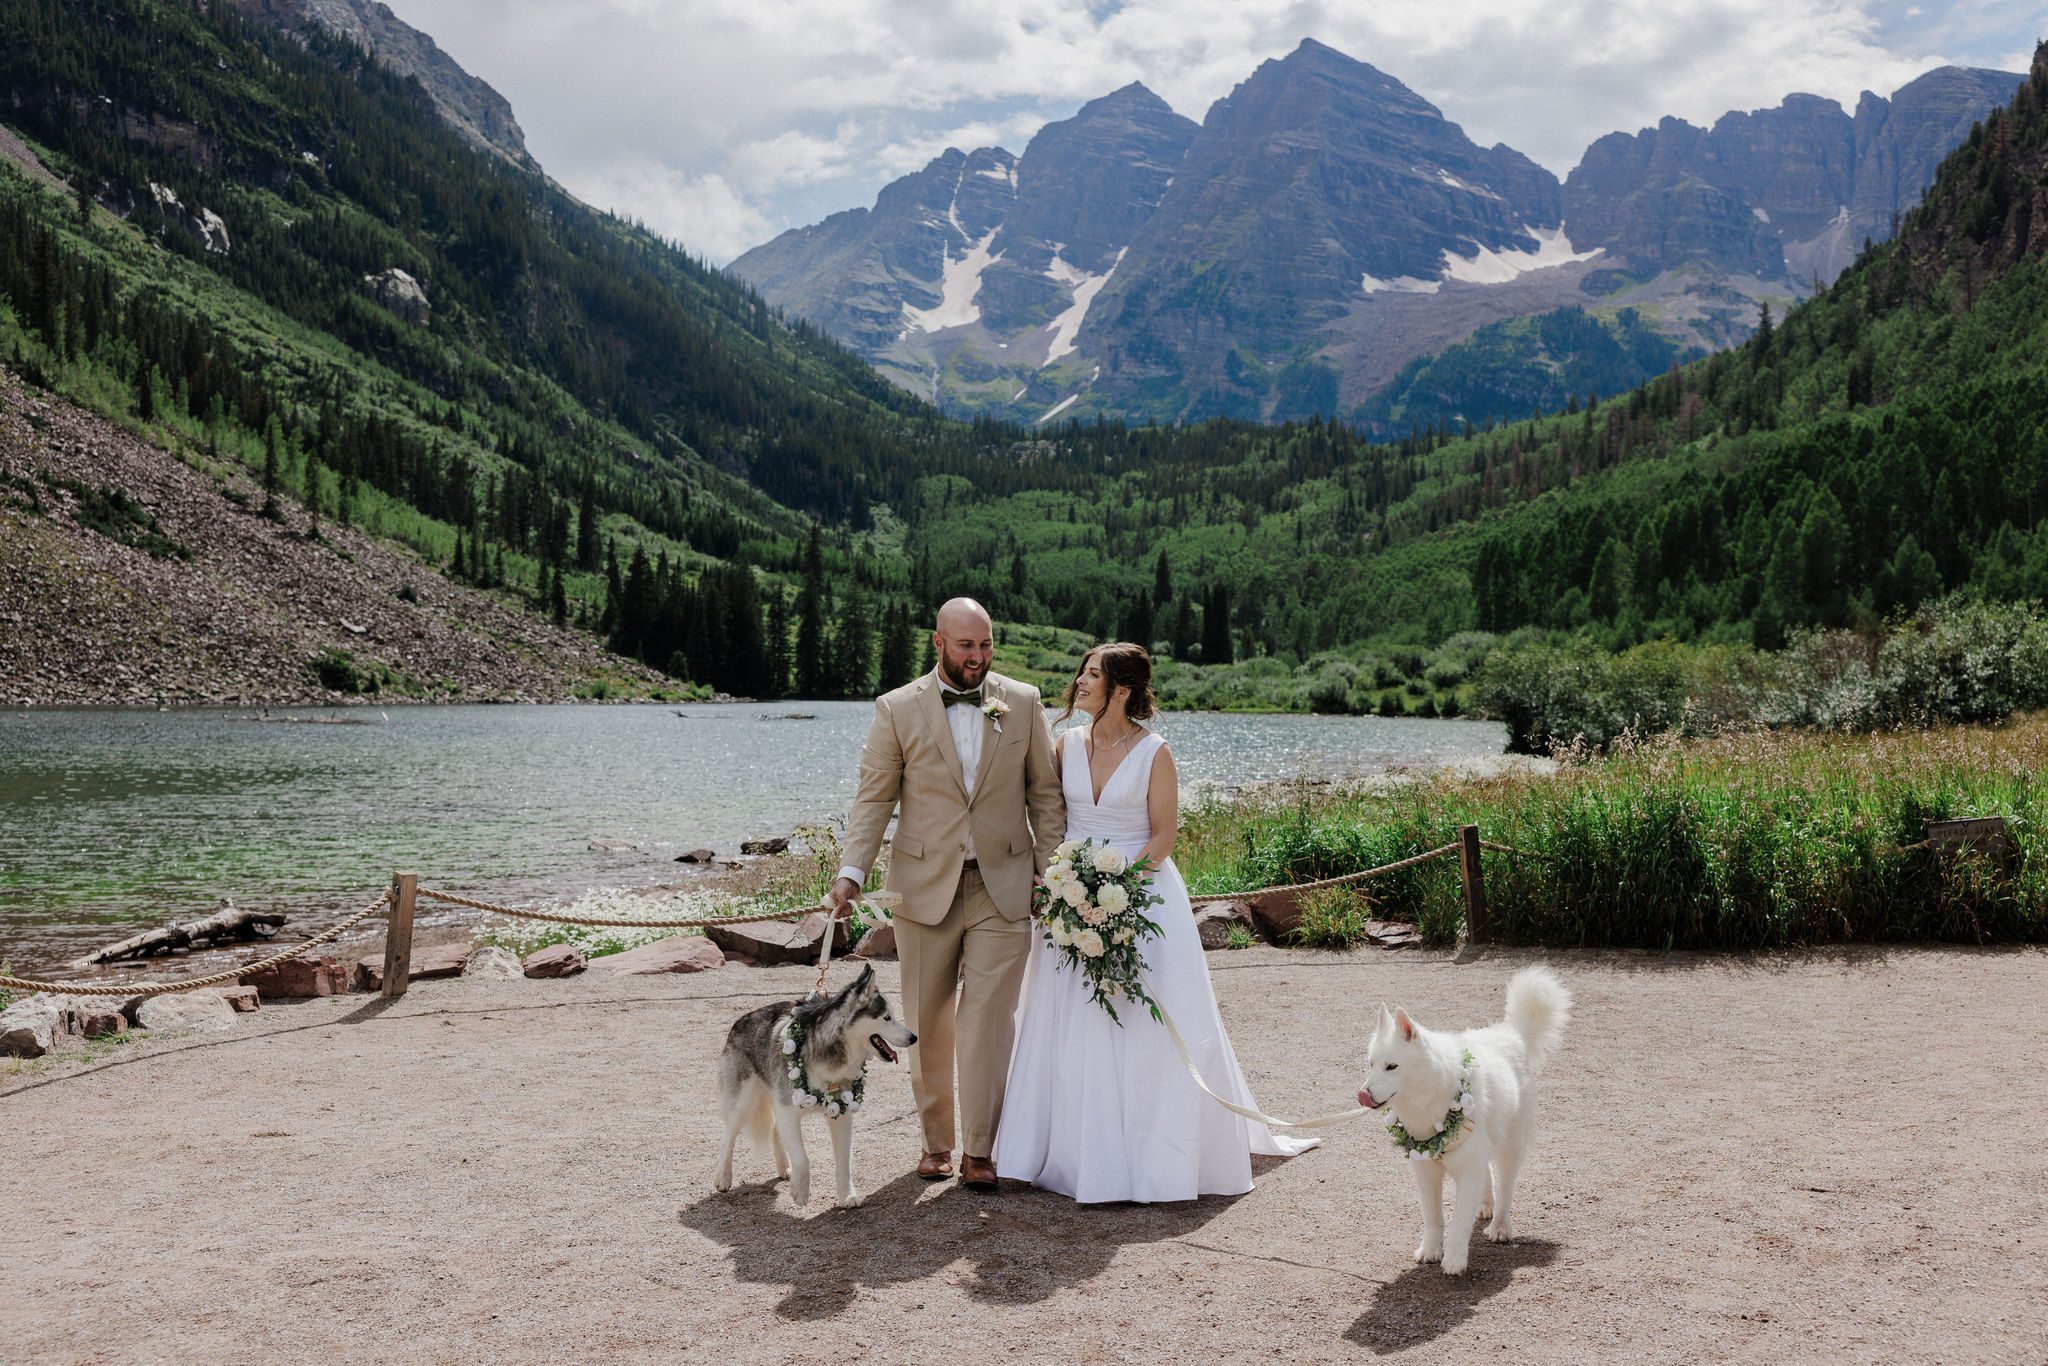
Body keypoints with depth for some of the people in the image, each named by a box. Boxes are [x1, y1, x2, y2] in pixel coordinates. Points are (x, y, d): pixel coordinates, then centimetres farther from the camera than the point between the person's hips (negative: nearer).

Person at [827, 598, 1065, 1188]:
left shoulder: (1024, 703, 4)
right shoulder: (897, 709, -1)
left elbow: (1046, 792, 8)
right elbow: (874, 798, -2)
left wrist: (1051, 872, 1)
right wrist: (852, 872, -13)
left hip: (1003, 885, 0)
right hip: (925, 887, 0)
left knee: (989, 1019, -5)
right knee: (927, 1022, 9)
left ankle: (978, 1149, 6)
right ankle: (936, 1140, 25)